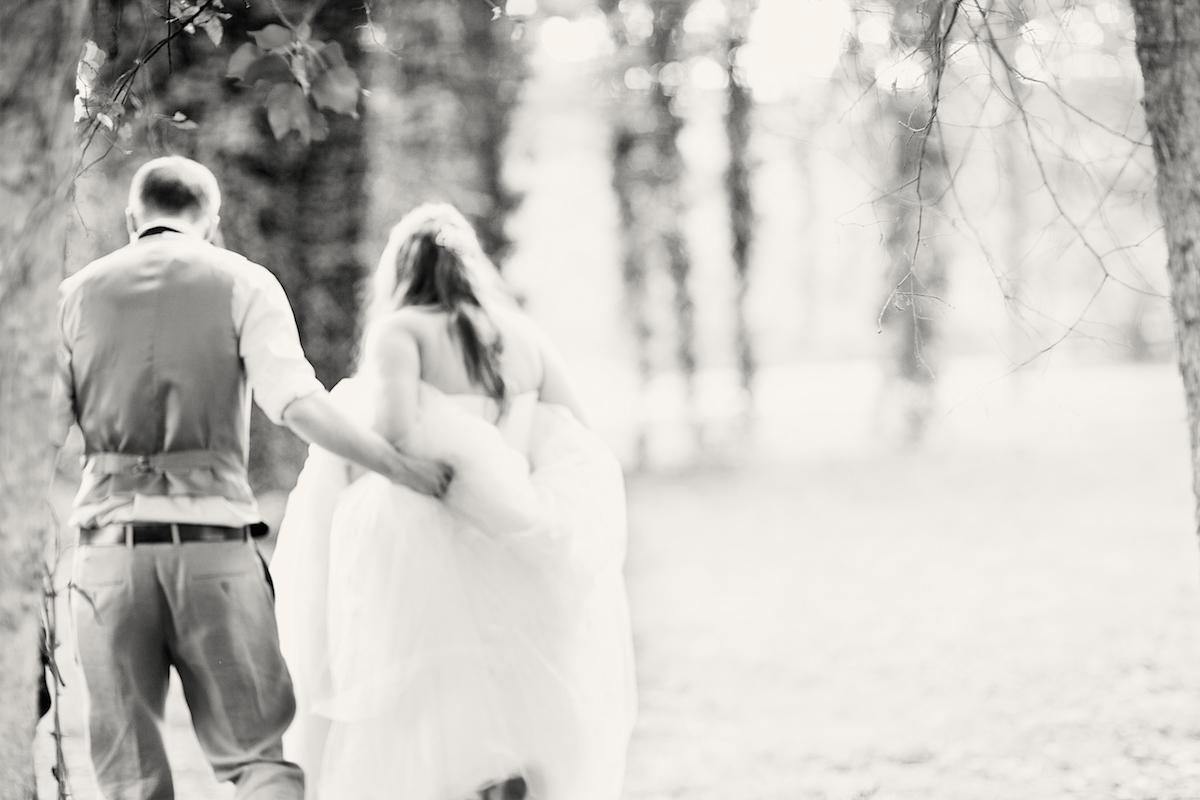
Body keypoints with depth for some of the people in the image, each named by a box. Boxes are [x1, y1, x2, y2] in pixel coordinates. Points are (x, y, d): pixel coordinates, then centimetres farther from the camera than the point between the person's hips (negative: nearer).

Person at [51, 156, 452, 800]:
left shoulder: (78, 294, 11)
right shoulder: (243, 283, 5)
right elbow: (294, 402, -11)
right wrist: (401, 469, -7)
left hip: (110, 546, 2)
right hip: (213, 545, -1)